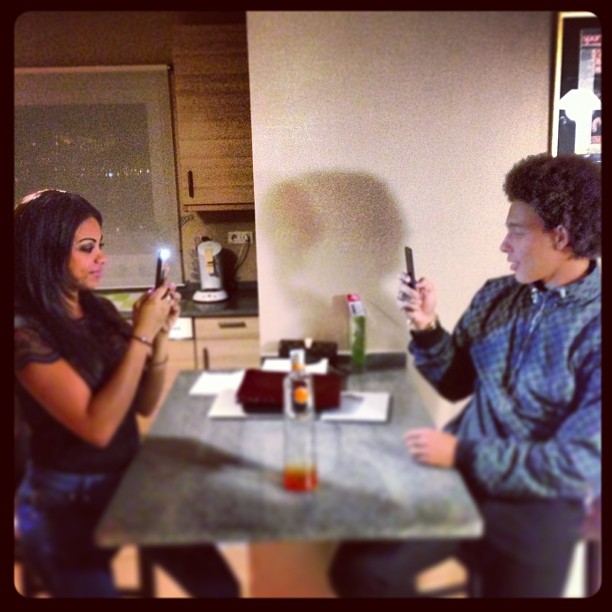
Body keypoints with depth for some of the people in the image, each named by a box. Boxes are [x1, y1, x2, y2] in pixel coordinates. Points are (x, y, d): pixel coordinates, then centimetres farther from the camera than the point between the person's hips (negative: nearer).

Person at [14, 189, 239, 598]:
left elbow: (145, 405, 4)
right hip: (66, 505, -5)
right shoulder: (27, 332, -19)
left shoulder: (100, 310, 1)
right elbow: (97, 427, -26)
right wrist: (141, 334, -25)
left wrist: (160, 334, -10)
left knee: (221, 586, 2)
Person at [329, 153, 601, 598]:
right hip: (461, 473, 4)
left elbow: (579, 463, -17)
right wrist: (427, 329, -6)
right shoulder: (496, 296, 5)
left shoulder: (594, 327, -14)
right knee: (358, 569, -9)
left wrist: (461, 454, -18)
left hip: (538, 500, -4)